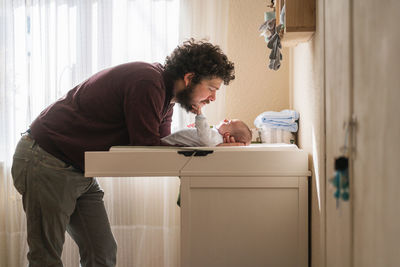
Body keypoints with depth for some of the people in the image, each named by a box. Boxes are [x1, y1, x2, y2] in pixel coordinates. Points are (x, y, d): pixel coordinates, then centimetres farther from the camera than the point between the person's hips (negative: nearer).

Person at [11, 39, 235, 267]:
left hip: (79, 171, 10)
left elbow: (163, 144, 6)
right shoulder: (148, 83, -24)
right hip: (47, 164, -10)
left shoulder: (164, 93, 8)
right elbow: (147, 148, -21)